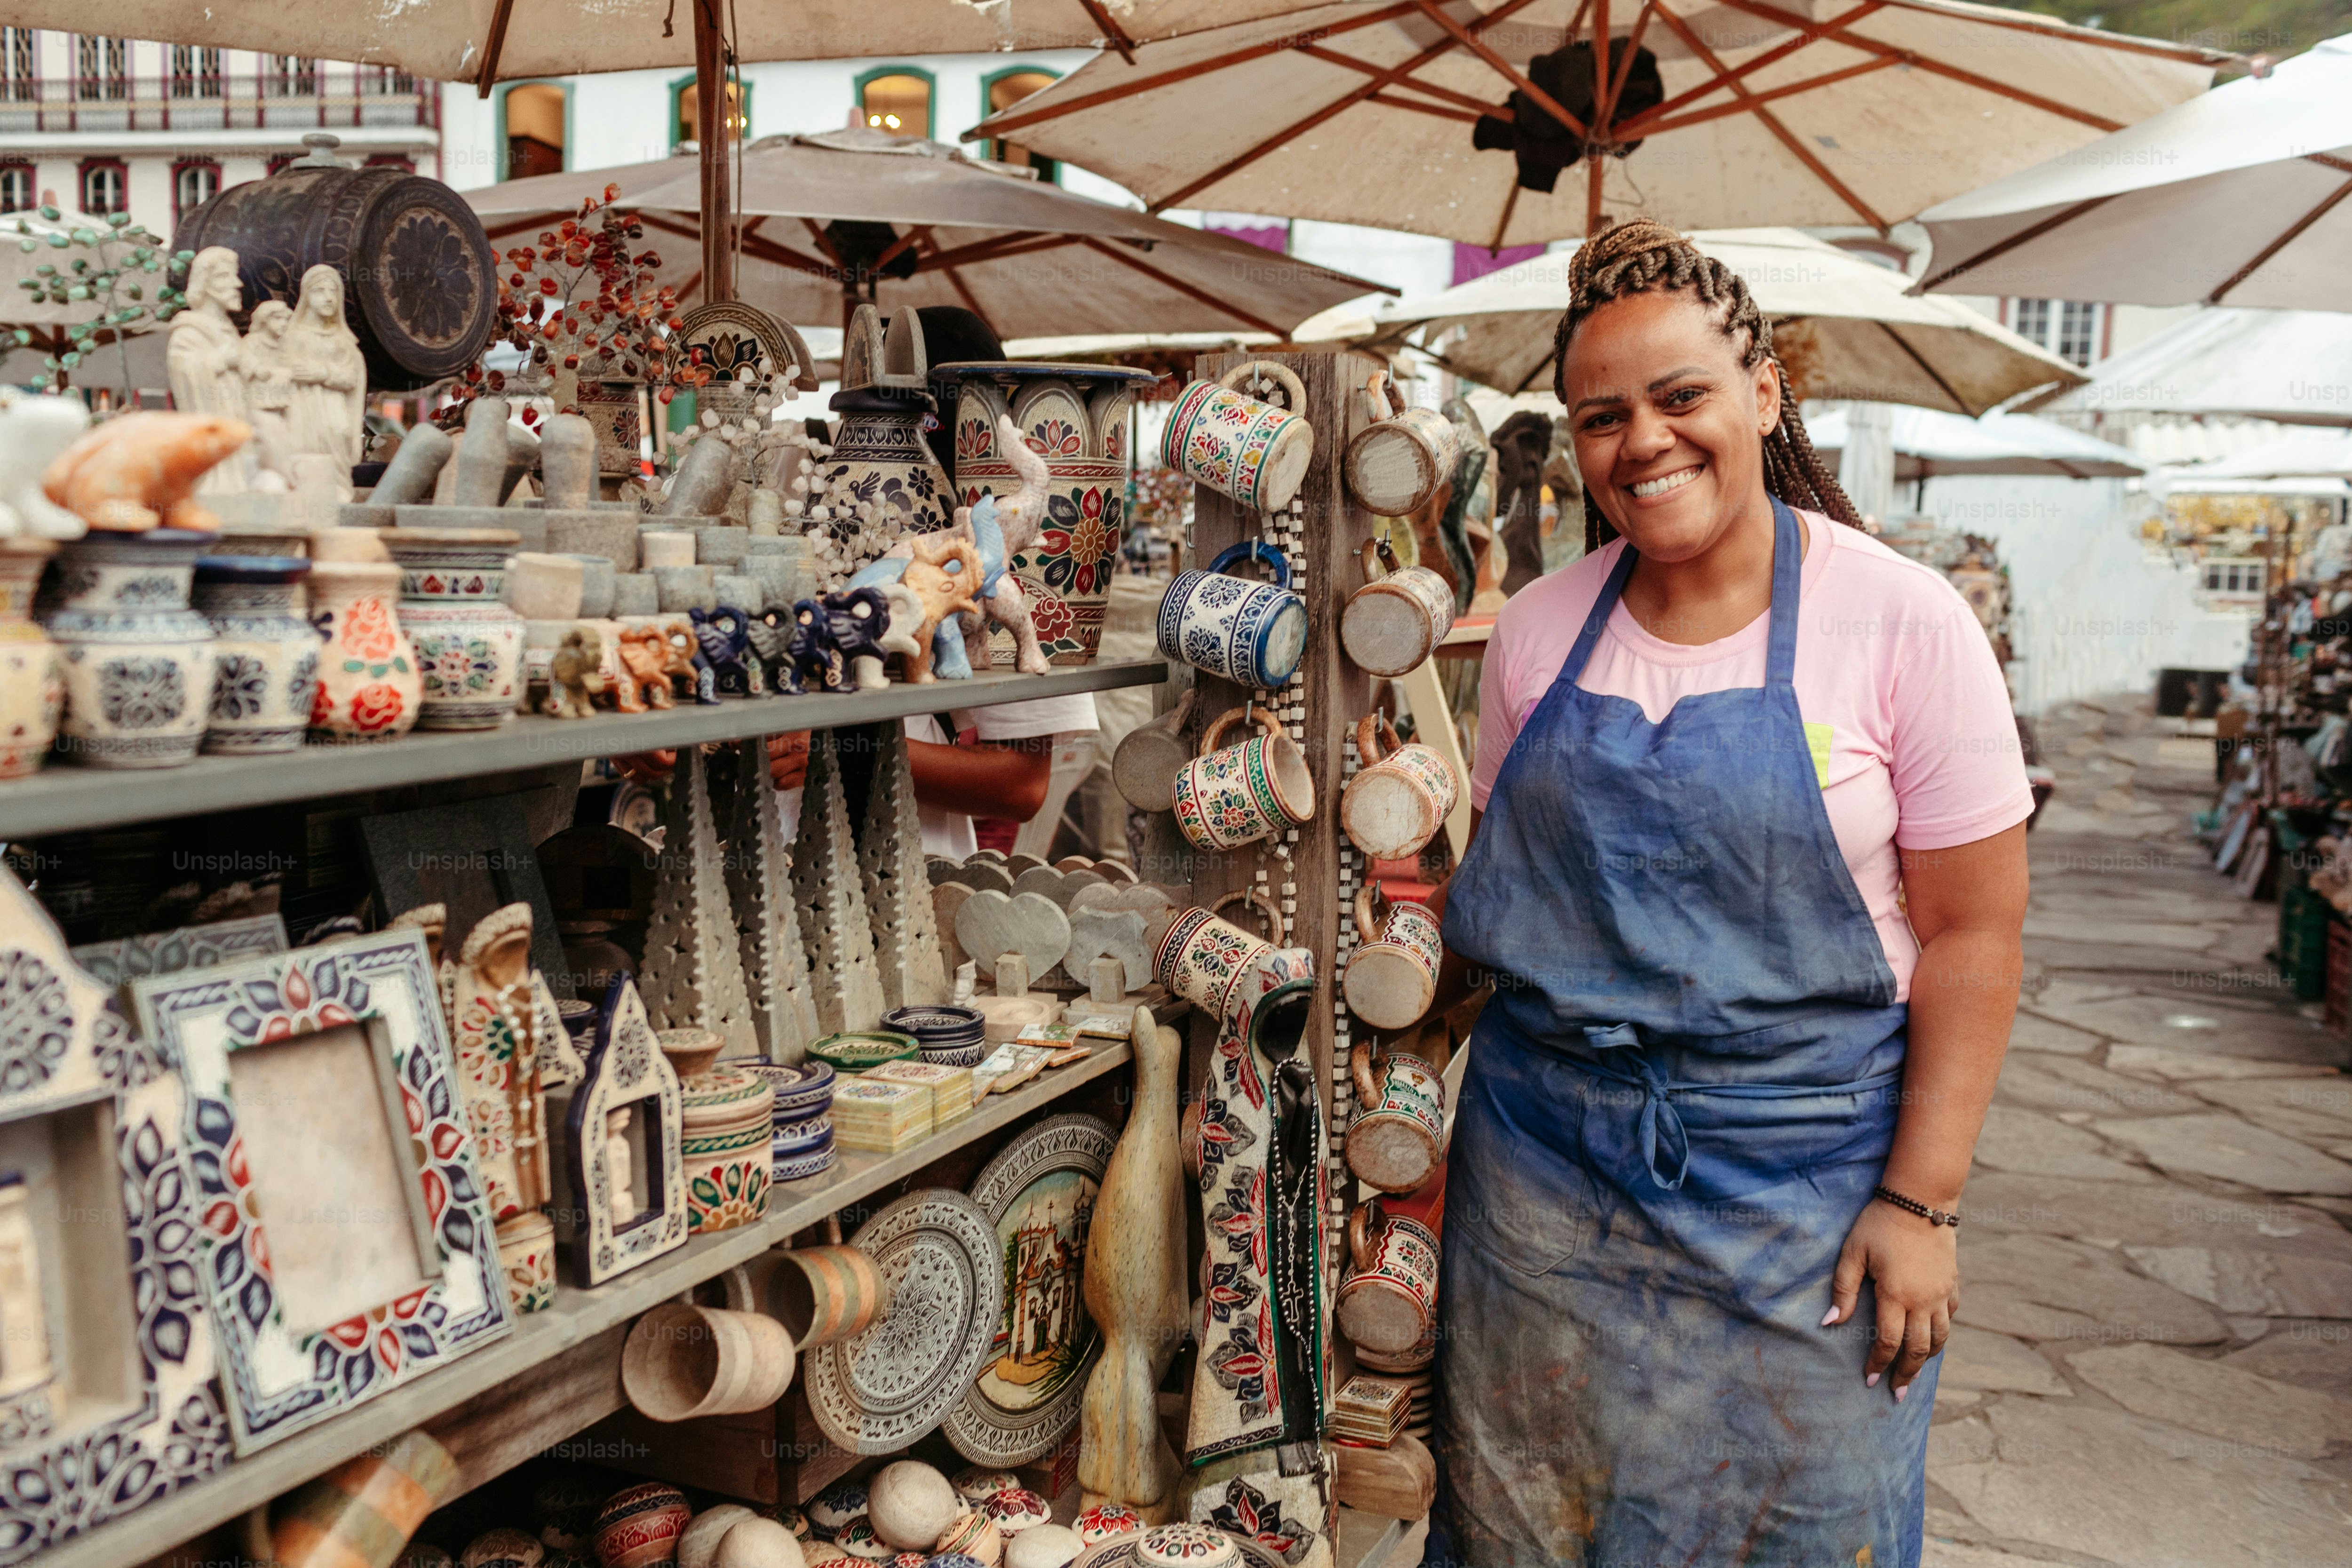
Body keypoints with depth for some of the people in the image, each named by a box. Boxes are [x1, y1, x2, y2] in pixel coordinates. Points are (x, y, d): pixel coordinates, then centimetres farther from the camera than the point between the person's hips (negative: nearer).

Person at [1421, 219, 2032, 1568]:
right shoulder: (1540, 627, 2)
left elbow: (1973, 931, -9)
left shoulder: (1901, 620, -9)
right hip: (1543, 1160, 3)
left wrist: (1919, 1200, -12)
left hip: (1801, 1171, -3)